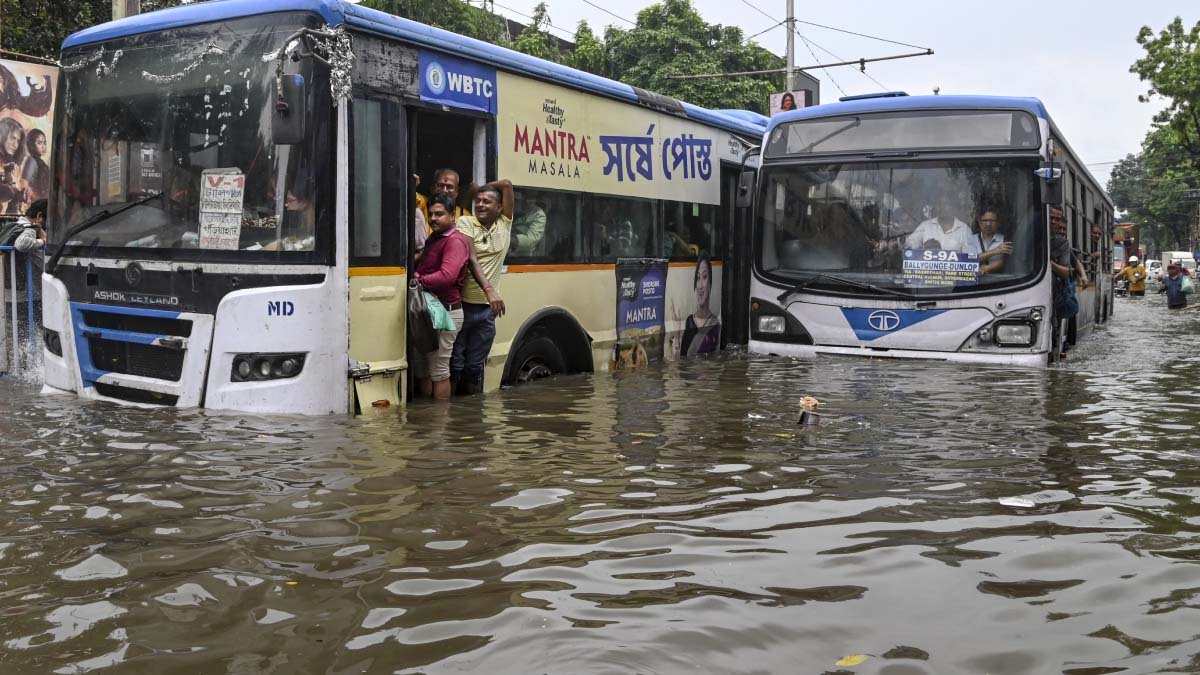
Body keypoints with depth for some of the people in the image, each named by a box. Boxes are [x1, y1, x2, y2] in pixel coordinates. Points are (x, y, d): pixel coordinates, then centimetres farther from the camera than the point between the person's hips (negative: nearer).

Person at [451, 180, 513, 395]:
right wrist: (489, 290, -30)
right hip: (461, 304, -3)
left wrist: (476, 188, 6)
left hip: (487, 308, 3)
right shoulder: (466, 223, -6)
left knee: (476, 366, 12)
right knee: (455, 363, 2)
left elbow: (507, 184, 3)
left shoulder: (504, 224, 5)